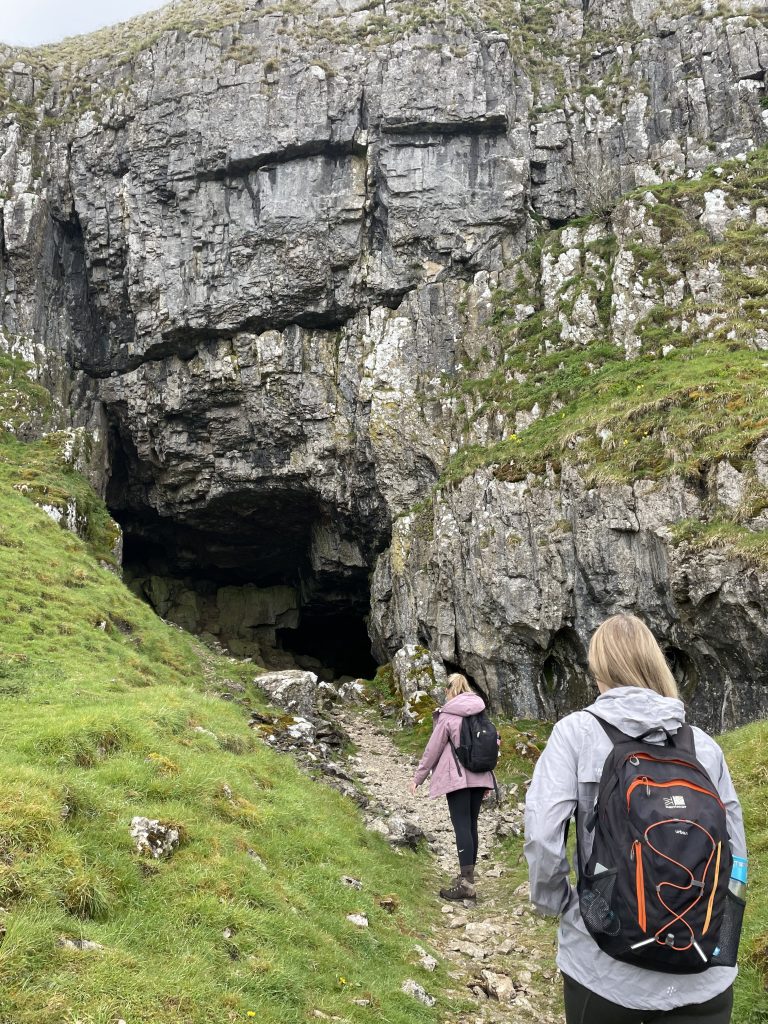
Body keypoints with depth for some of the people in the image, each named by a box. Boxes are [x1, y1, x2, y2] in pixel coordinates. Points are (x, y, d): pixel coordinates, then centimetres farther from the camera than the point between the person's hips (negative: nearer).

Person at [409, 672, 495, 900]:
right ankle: (468, 877, 16)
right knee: (471, 825, 11)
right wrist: (488, 778, 24)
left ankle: (466, 882, -12)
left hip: (457, 778, -6)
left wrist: (418, 778, 3)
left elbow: (433, 749, -5)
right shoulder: (481, 714, 9)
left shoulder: (448, 715, -7)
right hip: (479, 777, 6)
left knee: (462, 826, -8)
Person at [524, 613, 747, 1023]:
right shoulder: (704, 744, -1)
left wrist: (553, 900, 1)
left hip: (604, 969, -1)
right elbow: (734, 852, 3)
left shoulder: (577, 731, -9)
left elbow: (542, 835, -17)